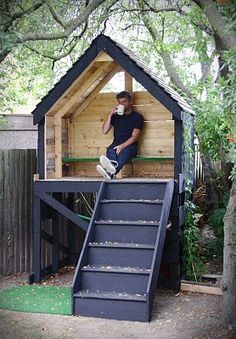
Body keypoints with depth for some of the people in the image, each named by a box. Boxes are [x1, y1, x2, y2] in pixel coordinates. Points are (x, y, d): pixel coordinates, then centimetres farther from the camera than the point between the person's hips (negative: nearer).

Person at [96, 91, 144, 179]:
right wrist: (110, 115, 0)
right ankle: (112, 166, -70)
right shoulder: (116, 116, 19)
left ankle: (109, 172, -68)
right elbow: (104, 131, 10)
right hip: (116, 144, 3)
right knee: (110, 151, -33)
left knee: (123, 153, -38)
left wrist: (122, 146, -19)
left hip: (130, 145, -3)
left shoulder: (137, 117, 7)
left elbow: (134, 137, -4)